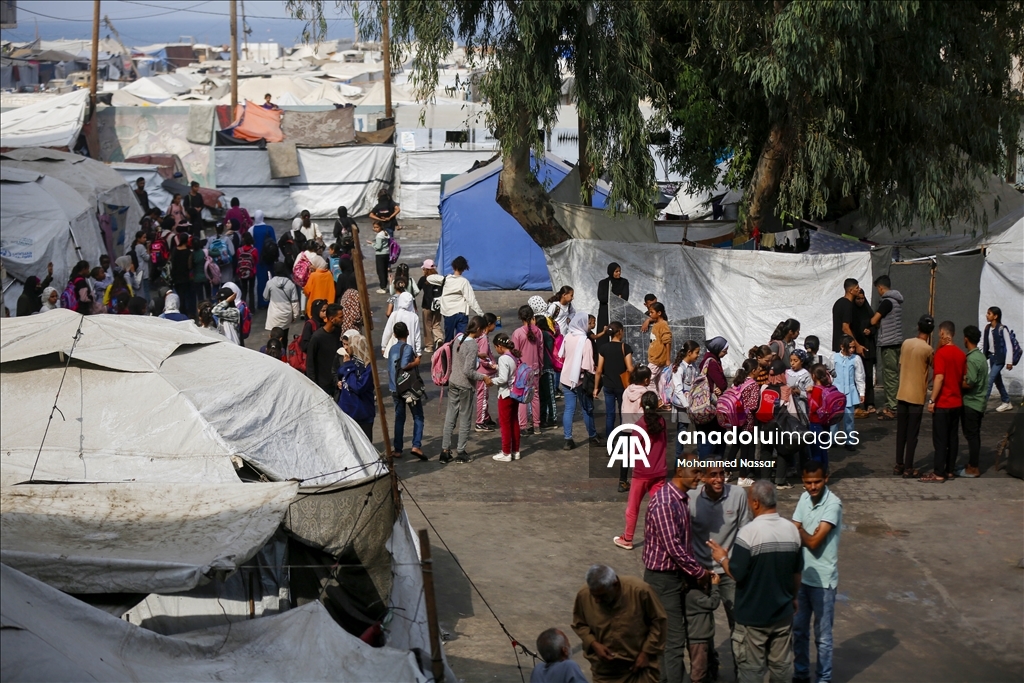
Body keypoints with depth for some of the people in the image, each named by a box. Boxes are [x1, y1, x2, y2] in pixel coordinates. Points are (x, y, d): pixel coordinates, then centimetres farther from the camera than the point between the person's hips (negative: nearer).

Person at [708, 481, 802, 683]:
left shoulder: (749, 532, -21)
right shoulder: (792, 529, -3)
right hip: (783, 613, 5)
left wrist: (722, 558, 0)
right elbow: (797, 572, 8)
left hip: (754, 615, -5)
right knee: (782, 665, 16)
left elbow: (736, 574, -20)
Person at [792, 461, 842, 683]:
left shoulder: (833, 505, -19)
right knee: (798, 629, 17)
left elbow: (813, 542, -21)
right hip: (801, 576, 6)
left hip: (823, 580, -6)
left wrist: (799, 531, -4)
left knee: (822, 635, 6)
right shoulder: (804, 498, 2)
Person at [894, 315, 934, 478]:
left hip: (902, 394, 5)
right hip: (916, 397, -5)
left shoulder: (906, 343, 3)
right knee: (912, 434, 0)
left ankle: (899, 465, 17)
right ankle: (908, 469, 2)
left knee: (901, 432, 12)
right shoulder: (927, 349, -13)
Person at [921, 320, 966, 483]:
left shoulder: (941, 353, -16)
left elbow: (939, 378, -21)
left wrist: (932, 400, -17)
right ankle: (950, 470, 17)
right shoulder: (961, 354, 6)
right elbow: (964, 379, 11)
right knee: (953, 437, 12)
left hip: (943, 403, -7)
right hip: (957, 402, 7)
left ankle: (939, 474, -2)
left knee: (940, 439, -3)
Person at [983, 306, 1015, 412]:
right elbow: (985, 344, 10)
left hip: (1000, 358, -7)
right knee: (997, 381, 14)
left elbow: (1009, 345, -13)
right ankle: (1007, 403, 28)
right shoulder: (988, 328, 4)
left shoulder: (1002, 329, -14)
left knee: (989, 380, -12)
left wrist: (1009, 361, -15)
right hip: (991, 357, 7)